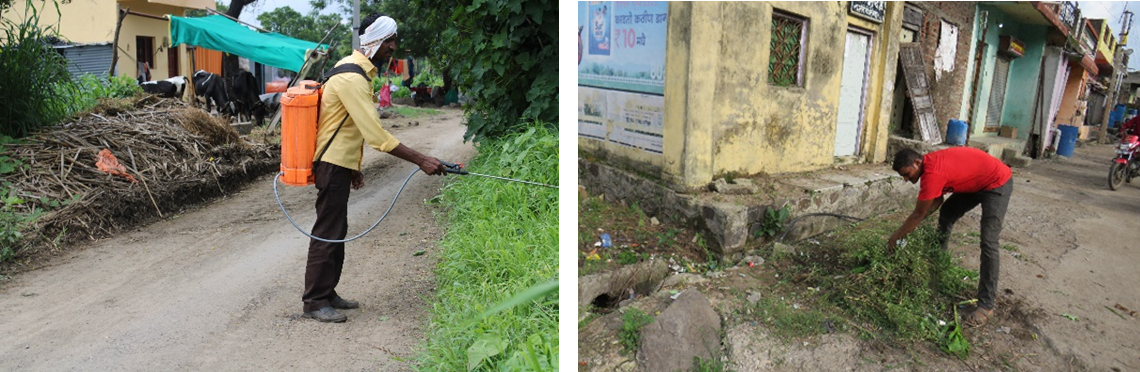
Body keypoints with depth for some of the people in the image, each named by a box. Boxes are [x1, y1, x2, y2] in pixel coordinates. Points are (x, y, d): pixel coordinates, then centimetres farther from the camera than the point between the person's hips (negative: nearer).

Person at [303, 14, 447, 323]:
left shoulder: (359, 71, 13)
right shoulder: (352, 78, -20)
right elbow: (376, 134, -27)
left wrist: (354, 167, 20)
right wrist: (421, 161, -29)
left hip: (340, 163, 10)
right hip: (332, 164, -10)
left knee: (336, 231, 15)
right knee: (328, 232, -3)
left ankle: (327, 293, 26)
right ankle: (314, 302, 8)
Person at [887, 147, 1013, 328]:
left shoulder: (932, 173, -30)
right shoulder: (930, 163, -3)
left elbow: (918, 214, -20)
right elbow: (937, 201, 9)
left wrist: (896, 236, -9)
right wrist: (908, 227, 1)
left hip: (997, 183, -10)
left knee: (988, 242, -14)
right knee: (946, 213, 16)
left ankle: (986, 305, -10)